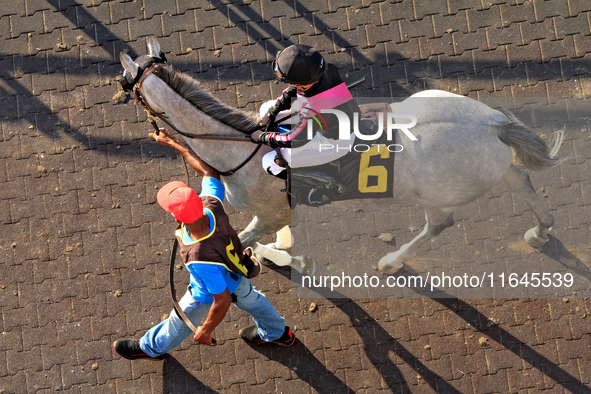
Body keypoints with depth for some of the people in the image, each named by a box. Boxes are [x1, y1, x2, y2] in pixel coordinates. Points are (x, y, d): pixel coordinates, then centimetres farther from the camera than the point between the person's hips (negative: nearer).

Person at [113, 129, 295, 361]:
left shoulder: (200, 259, -50)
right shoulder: (212, 207, -37)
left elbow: (223, 300, -37)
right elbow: (209, 172, -16)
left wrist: (205, 331, -19)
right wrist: (172, 143, -10)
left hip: (207, 294, -5)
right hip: (236, 272, 5)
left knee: (180, 322, 27)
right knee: (248, 298, 36)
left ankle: (152, 347, 59)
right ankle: (278, 333, 64)